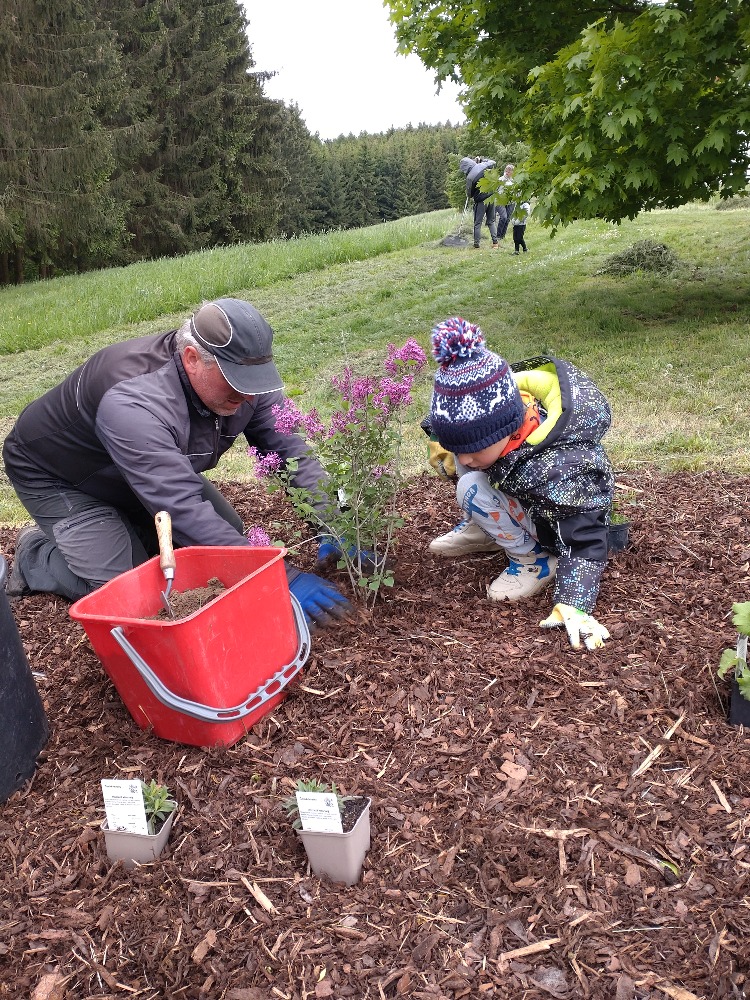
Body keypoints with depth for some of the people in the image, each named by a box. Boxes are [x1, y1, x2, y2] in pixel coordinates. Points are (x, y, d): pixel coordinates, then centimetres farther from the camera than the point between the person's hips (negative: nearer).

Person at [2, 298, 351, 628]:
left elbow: (289, 448, -18)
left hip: (155, 473, 7)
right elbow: (183, 512, -47)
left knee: (227, 532, 1)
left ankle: (118, 531, 20)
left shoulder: (240, 374, -22)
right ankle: (34, 553, 10)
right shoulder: (133, 403, -43)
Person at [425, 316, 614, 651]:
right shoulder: (490, 416, -25)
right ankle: (482, 529, 9)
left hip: (562, 526, -7)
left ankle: (535, 559, -8)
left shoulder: (559, 467, -41)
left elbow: (584, 540, -37)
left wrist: (571, 606, -44)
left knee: (473, 490, -28)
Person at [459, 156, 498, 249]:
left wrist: (470, 196, 17)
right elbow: (493, 162, 20)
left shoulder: (470, 177, -17)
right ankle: (495, 242, 9)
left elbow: (469, 194, -5)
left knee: (477, 223, 6)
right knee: (491, 221, 14)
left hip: (481, 201, -5)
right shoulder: (482, 165, -3)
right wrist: (482, 159, 27)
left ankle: (476, 245, 4)